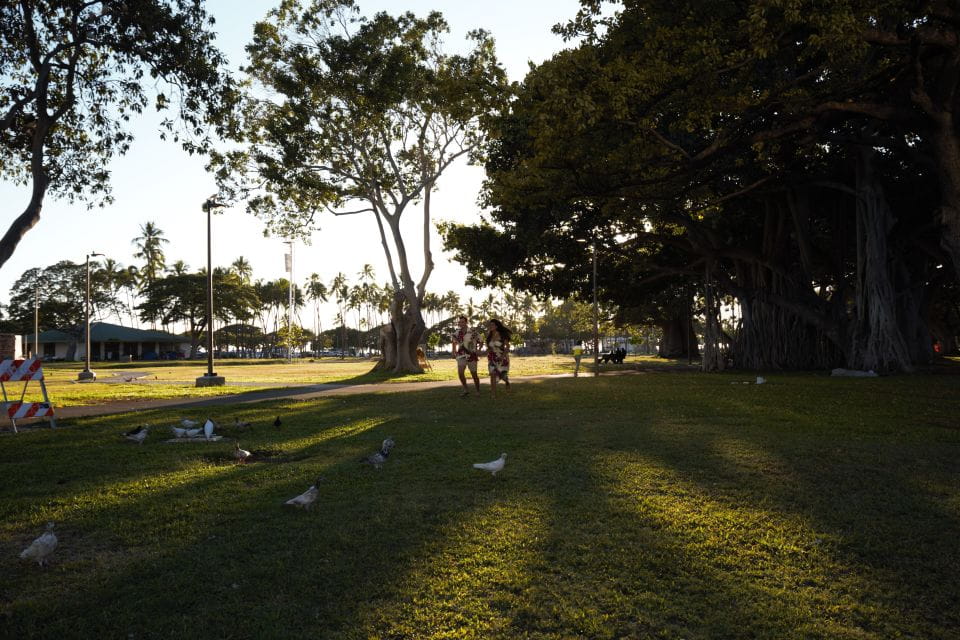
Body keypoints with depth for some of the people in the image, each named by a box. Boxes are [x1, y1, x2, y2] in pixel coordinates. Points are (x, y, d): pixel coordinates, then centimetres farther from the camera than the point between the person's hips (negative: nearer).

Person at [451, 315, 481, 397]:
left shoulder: (473, 332, -9)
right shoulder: (457, 333, 3)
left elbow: (480, 343, 0)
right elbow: (455, 342, 22)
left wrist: (478, 350, -16)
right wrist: (454, 352, 12)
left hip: (472, 356, -3)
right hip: (461, 356, 3)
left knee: (474, 374, 4)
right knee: (460, 373, -12)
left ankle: (478, 391, 24)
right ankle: (466, 390, 6)